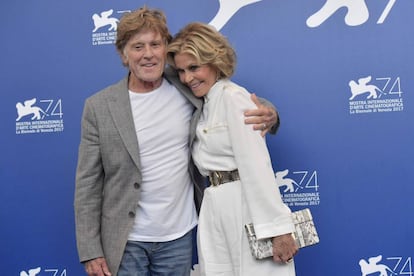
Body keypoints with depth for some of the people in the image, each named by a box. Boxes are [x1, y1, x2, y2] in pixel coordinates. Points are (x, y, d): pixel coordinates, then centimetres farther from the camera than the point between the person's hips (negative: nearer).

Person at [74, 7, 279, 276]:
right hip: (124, 241, -2)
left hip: (179, 236, 2)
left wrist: (267, 114, -13)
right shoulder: (99, 107, -7)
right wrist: (91, 251, -7)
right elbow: (88, 184, -5)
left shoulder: (187, 91, -3)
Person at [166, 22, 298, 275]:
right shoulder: (205, 106, 18)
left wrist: (278, 227, -20)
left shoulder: (232, 96, -8)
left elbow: (256, 165, -17)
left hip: (246, 206, -7)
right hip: (215, 210, 8)